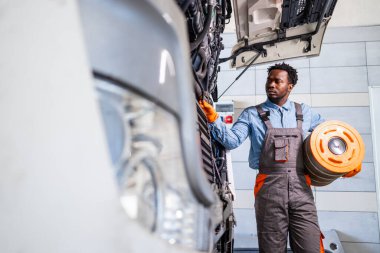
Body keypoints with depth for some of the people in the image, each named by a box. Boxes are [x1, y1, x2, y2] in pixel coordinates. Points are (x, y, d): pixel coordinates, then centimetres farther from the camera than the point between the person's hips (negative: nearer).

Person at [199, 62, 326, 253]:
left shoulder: (303, 112, 16)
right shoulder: (252, 114, 8)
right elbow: (232, 140, -5)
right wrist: (213, 119, -20)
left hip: (301, 188, 2)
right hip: (269, 188, -2)